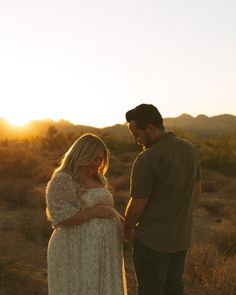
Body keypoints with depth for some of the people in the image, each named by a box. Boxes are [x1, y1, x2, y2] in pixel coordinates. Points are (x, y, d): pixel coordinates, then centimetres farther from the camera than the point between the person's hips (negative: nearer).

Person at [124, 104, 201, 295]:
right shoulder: (189, 149, 0)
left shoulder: (146, 159, -23)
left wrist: (128, 230, 4)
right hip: (181, 238, 7)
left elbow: (136, 207, -16)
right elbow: (196, 190, 12)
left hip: (152, 241, -7)